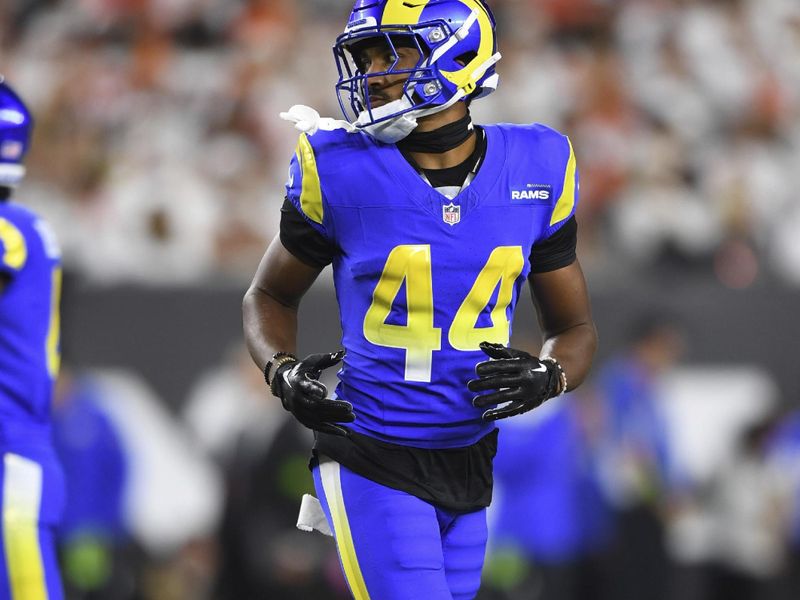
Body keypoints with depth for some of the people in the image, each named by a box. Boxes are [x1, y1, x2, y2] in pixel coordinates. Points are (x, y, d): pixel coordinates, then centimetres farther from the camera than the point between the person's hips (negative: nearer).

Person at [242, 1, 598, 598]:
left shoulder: (537, 171, -1)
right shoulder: (341, 172, -8)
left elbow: (575, 327, 10)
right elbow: (271, 296, 9)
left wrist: (545, 378, -12)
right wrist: (283, 372, -12)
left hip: (469, 467, 4)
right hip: (373, 464, -4)